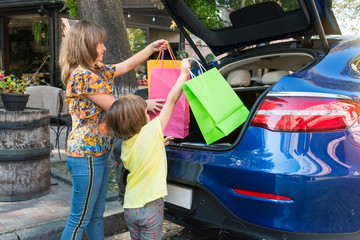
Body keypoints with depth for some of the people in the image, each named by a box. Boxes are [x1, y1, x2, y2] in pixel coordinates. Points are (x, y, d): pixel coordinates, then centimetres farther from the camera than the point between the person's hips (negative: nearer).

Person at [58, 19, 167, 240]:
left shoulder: (96, 71, 13)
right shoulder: (83, 75, -17)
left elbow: (126, 66, 22)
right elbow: (113, 106, -14)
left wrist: (152, 48, 20)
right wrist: (145, 105, -1)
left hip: (98, 154, 10)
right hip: (87, 155, -10)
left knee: (96, 215, 19)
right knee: (79, 219, 0)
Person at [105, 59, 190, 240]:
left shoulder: (125, 145, 3)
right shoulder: (151, 131, -15)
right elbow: (171, 99, -8)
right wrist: (184, 72, 1)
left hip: (130, 207, 6)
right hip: (150, 207, -6)